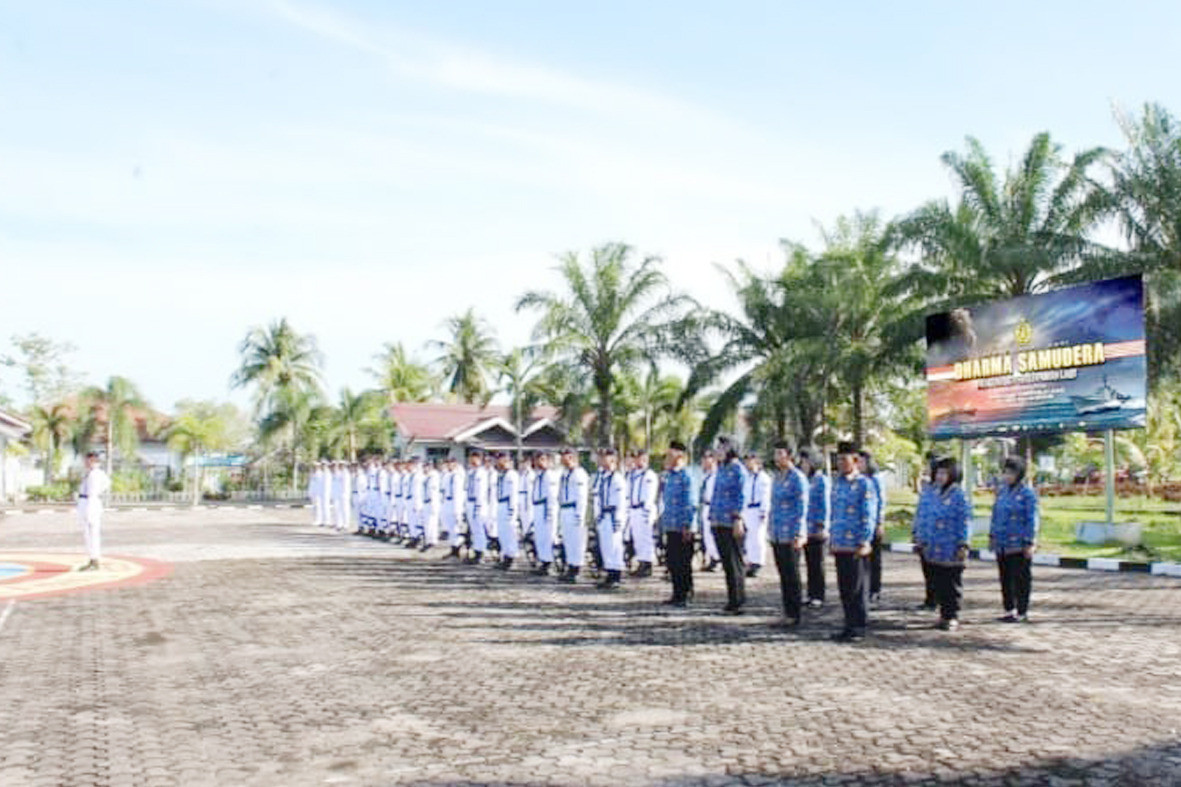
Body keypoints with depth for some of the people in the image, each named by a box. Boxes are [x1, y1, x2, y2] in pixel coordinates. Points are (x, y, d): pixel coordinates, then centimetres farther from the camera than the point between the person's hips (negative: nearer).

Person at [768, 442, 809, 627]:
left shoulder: (798, 478, -11)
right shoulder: (777, 477, 13)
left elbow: (802, 508, -13)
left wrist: (799, 535, -18)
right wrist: (770, 529, 18)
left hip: (790, 535, -8)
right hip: (776, 534, 8)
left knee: (792, 575, -2)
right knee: (783, 575, 11)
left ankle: (794, 615, 5)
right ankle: (787, 612, 17)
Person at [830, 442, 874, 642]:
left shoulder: (864, 484, -7)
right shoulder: (837, 483, 13)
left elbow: (868, 515, -10)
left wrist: (864, 542, -15)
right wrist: (831, 539, 17)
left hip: (855, 546, -7)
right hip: (839, 545, 7)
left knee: (858, 588, 1)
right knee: (844, 588, 11)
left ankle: (859, 628, 8)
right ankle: (849, 625, 20)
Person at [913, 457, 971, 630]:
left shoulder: (958, 496, -8)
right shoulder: (928, 492, 8)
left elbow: (963, 523, -9)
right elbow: (920, 515, 14)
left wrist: (963, 546, -12)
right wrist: (918, 537, 11)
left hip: (950, 551, -5)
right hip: (932, 549, 5)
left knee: (952, 585, 4)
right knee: (938, 583, 12)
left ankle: (952, 616, 12)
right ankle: (944, 613, 22)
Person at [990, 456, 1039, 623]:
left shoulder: (1027, 493, -9)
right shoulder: (1001, 490, 10)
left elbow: (1032, 520, -10)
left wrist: (1029, 543, -13)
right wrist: (992, 535, 16)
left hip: (1018, 545, -7)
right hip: (1001, 544, 7)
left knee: (1021, 579, 1)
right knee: (1005, 578, 13)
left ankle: (1022, 612, 11)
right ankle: (1009, 609, 23)